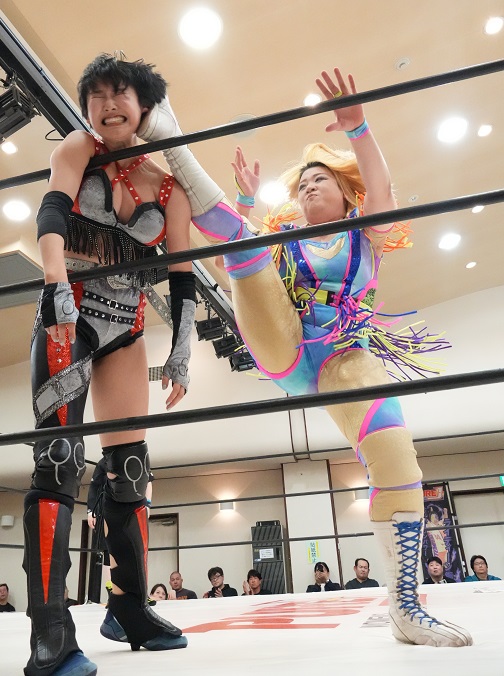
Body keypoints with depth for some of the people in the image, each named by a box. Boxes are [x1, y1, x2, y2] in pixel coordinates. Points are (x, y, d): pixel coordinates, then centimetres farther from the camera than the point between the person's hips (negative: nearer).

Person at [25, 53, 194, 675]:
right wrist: (56, 284, -36)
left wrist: (181, 352, -3)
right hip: (67, 319, -3)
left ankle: (129, 608, 18)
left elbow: (182, 276, 5)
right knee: (59, 457, -17)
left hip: (125, 331, 4)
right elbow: (52, 214, -17)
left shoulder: (169, 188, 8)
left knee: (129, 466, 4)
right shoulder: (79, 148, 3)